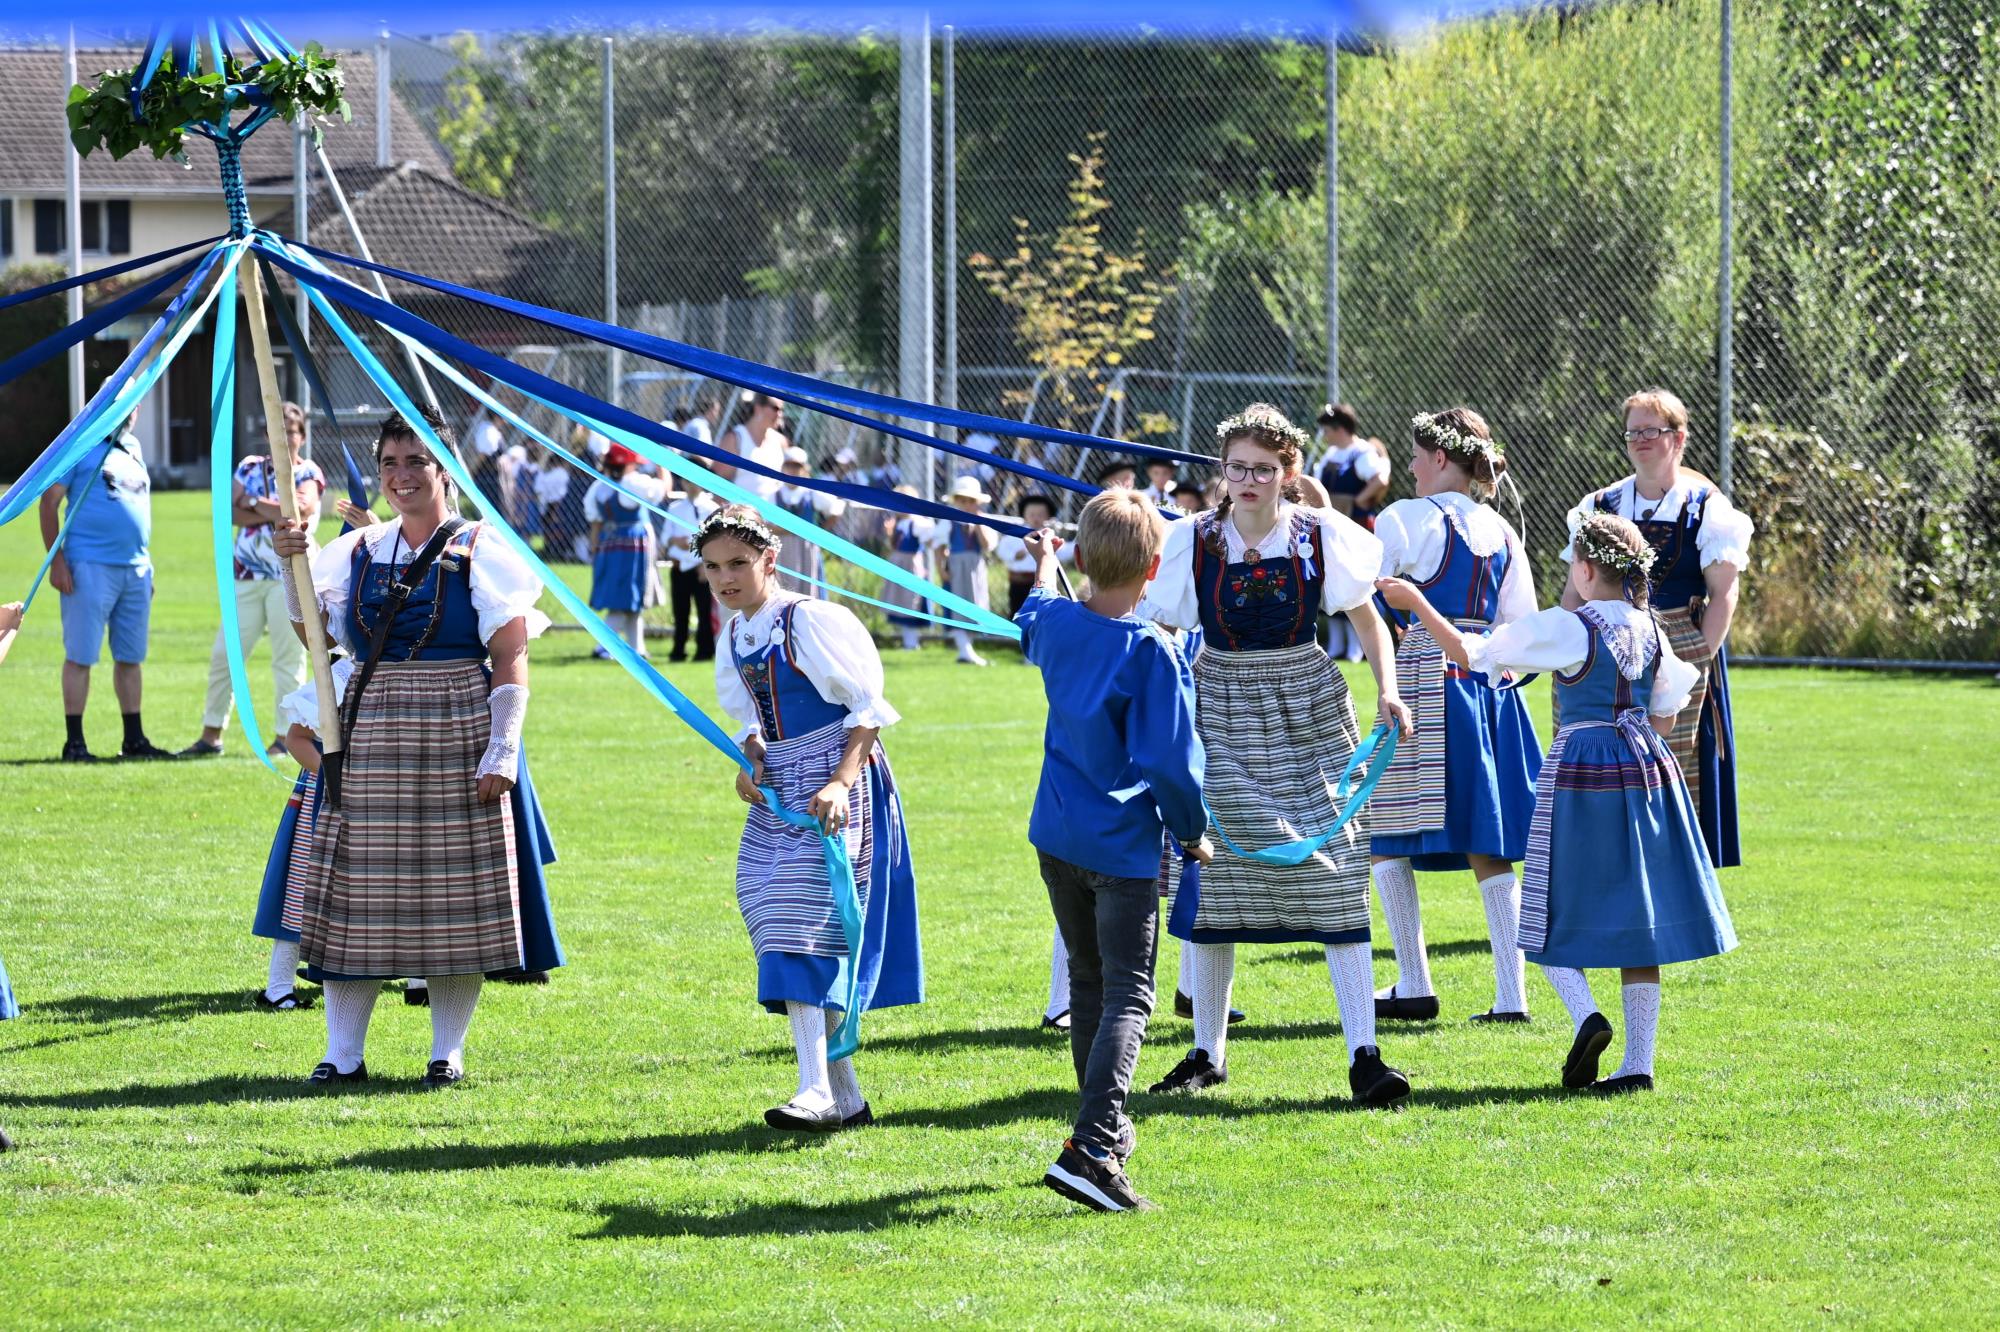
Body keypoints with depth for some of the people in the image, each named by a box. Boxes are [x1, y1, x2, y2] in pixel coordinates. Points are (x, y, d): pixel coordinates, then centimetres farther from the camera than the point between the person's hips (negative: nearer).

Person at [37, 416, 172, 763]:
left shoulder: (132, 448, 17)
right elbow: (49, 502, -6)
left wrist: (146, 565, 20)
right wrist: (56, 561, -12)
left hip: (136, 568, 7)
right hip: (91, 566, -6)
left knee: (131, 657, 10)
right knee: (80, 656, -4)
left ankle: (134, 740, 17)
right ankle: (74, 743, -1)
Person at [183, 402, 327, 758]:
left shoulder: (308, 474, 2)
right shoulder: (251, 467, 12)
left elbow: (299, 509, -18)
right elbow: (231, 511, -1)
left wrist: (256, 503, -7)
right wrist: (277, 513, -11)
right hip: (247, 577, 4)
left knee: (288, 659, -2)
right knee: (224, 655, 1)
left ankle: (285, 737, 5)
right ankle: (211, 734, 8)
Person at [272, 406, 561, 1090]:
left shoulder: (478, 549, -2)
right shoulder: (360, 551, 12)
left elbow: (511, 657, -6)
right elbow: (311, 627, 5)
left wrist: (503, 751, -14)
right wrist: (292, 564, -10)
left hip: (458, 738, -4)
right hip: (372, 738, 4)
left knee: (455, 897, 1)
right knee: (359, 898, 1)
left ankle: (447, 1053, 10)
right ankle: (342, 1054, 6)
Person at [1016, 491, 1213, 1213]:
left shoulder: (1055, 624, 0)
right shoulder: (1151, 651, -18)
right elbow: (1169, 762, -20)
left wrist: (1043, 567, 49)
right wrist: (1195, 832, -3)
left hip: (1057, 835, 7)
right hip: (1123, 845, -7)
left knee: (1088, 984, 21)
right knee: (1127, 998, -8)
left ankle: (1107, 1127, 32)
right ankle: (1090, 1148, -24)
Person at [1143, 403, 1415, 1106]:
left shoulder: (1321, 535, -5)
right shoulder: (1192, 539, -5)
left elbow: (1368, 618, 6)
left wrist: (1387, 692, -6)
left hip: (1308, 713, -1)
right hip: (1223, 714, 1)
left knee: (1334, 876, -7)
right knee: (1211, 882, 3)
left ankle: (1363, 1056, -8)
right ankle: (1208, 1054, 18)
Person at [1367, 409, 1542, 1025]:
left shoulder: (1407, 519, -5)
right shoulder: (1502, 533, 12)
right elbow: (1521, 627, 12)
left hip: (1426, 679, -6)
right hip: (1489, 684, 6)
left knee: (1385, 835, 4)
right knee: (1490, 847, 6)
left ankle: (1414, 986, 0)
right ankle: (1510, 996, 1)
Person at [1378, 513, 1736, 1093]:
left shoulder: (1565, 627, -12)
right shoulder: (1650, 627, 5)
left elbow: (1468, 652, -11)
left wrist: (1415, 602, -5)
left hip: (1580, 771, -5)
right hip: (1646, 772, 5)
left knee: (1560, 914, 6)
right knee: (1637, 921, 7)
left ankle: (1585, 1014, -20)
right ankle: (1638, 1062, 5)